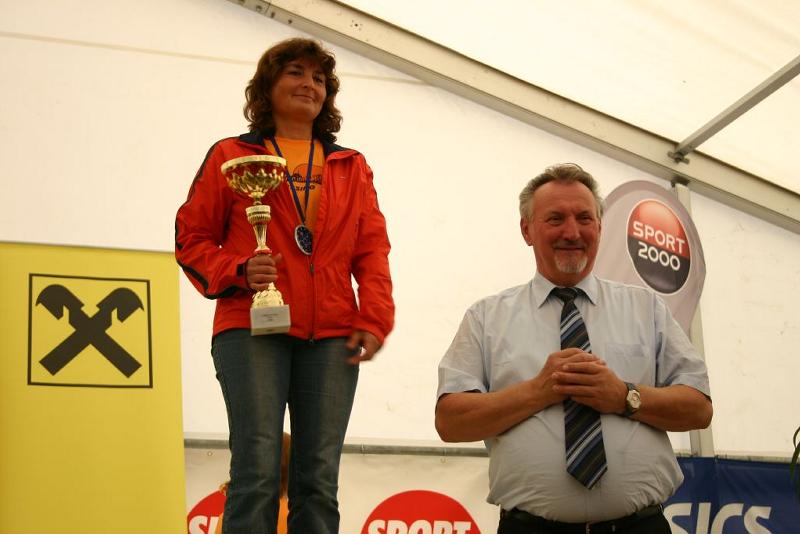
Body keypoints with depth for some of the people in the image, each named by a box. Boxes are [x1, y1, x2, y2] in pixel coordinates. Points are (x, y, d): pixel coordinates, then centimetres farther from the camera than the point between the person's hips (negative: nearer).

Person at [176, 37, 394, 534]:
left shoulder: (352, 167, 19)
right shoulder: (231, 156, 12)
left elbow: (372, 249, 13)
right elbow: (192, 238, 9)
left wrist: (374, 319, -1)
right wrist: (238, 271, -10)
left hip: (331, 336, 3)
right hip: (252, 329, -3)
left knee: (319, 479, 0)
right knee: (258, 471, -12)